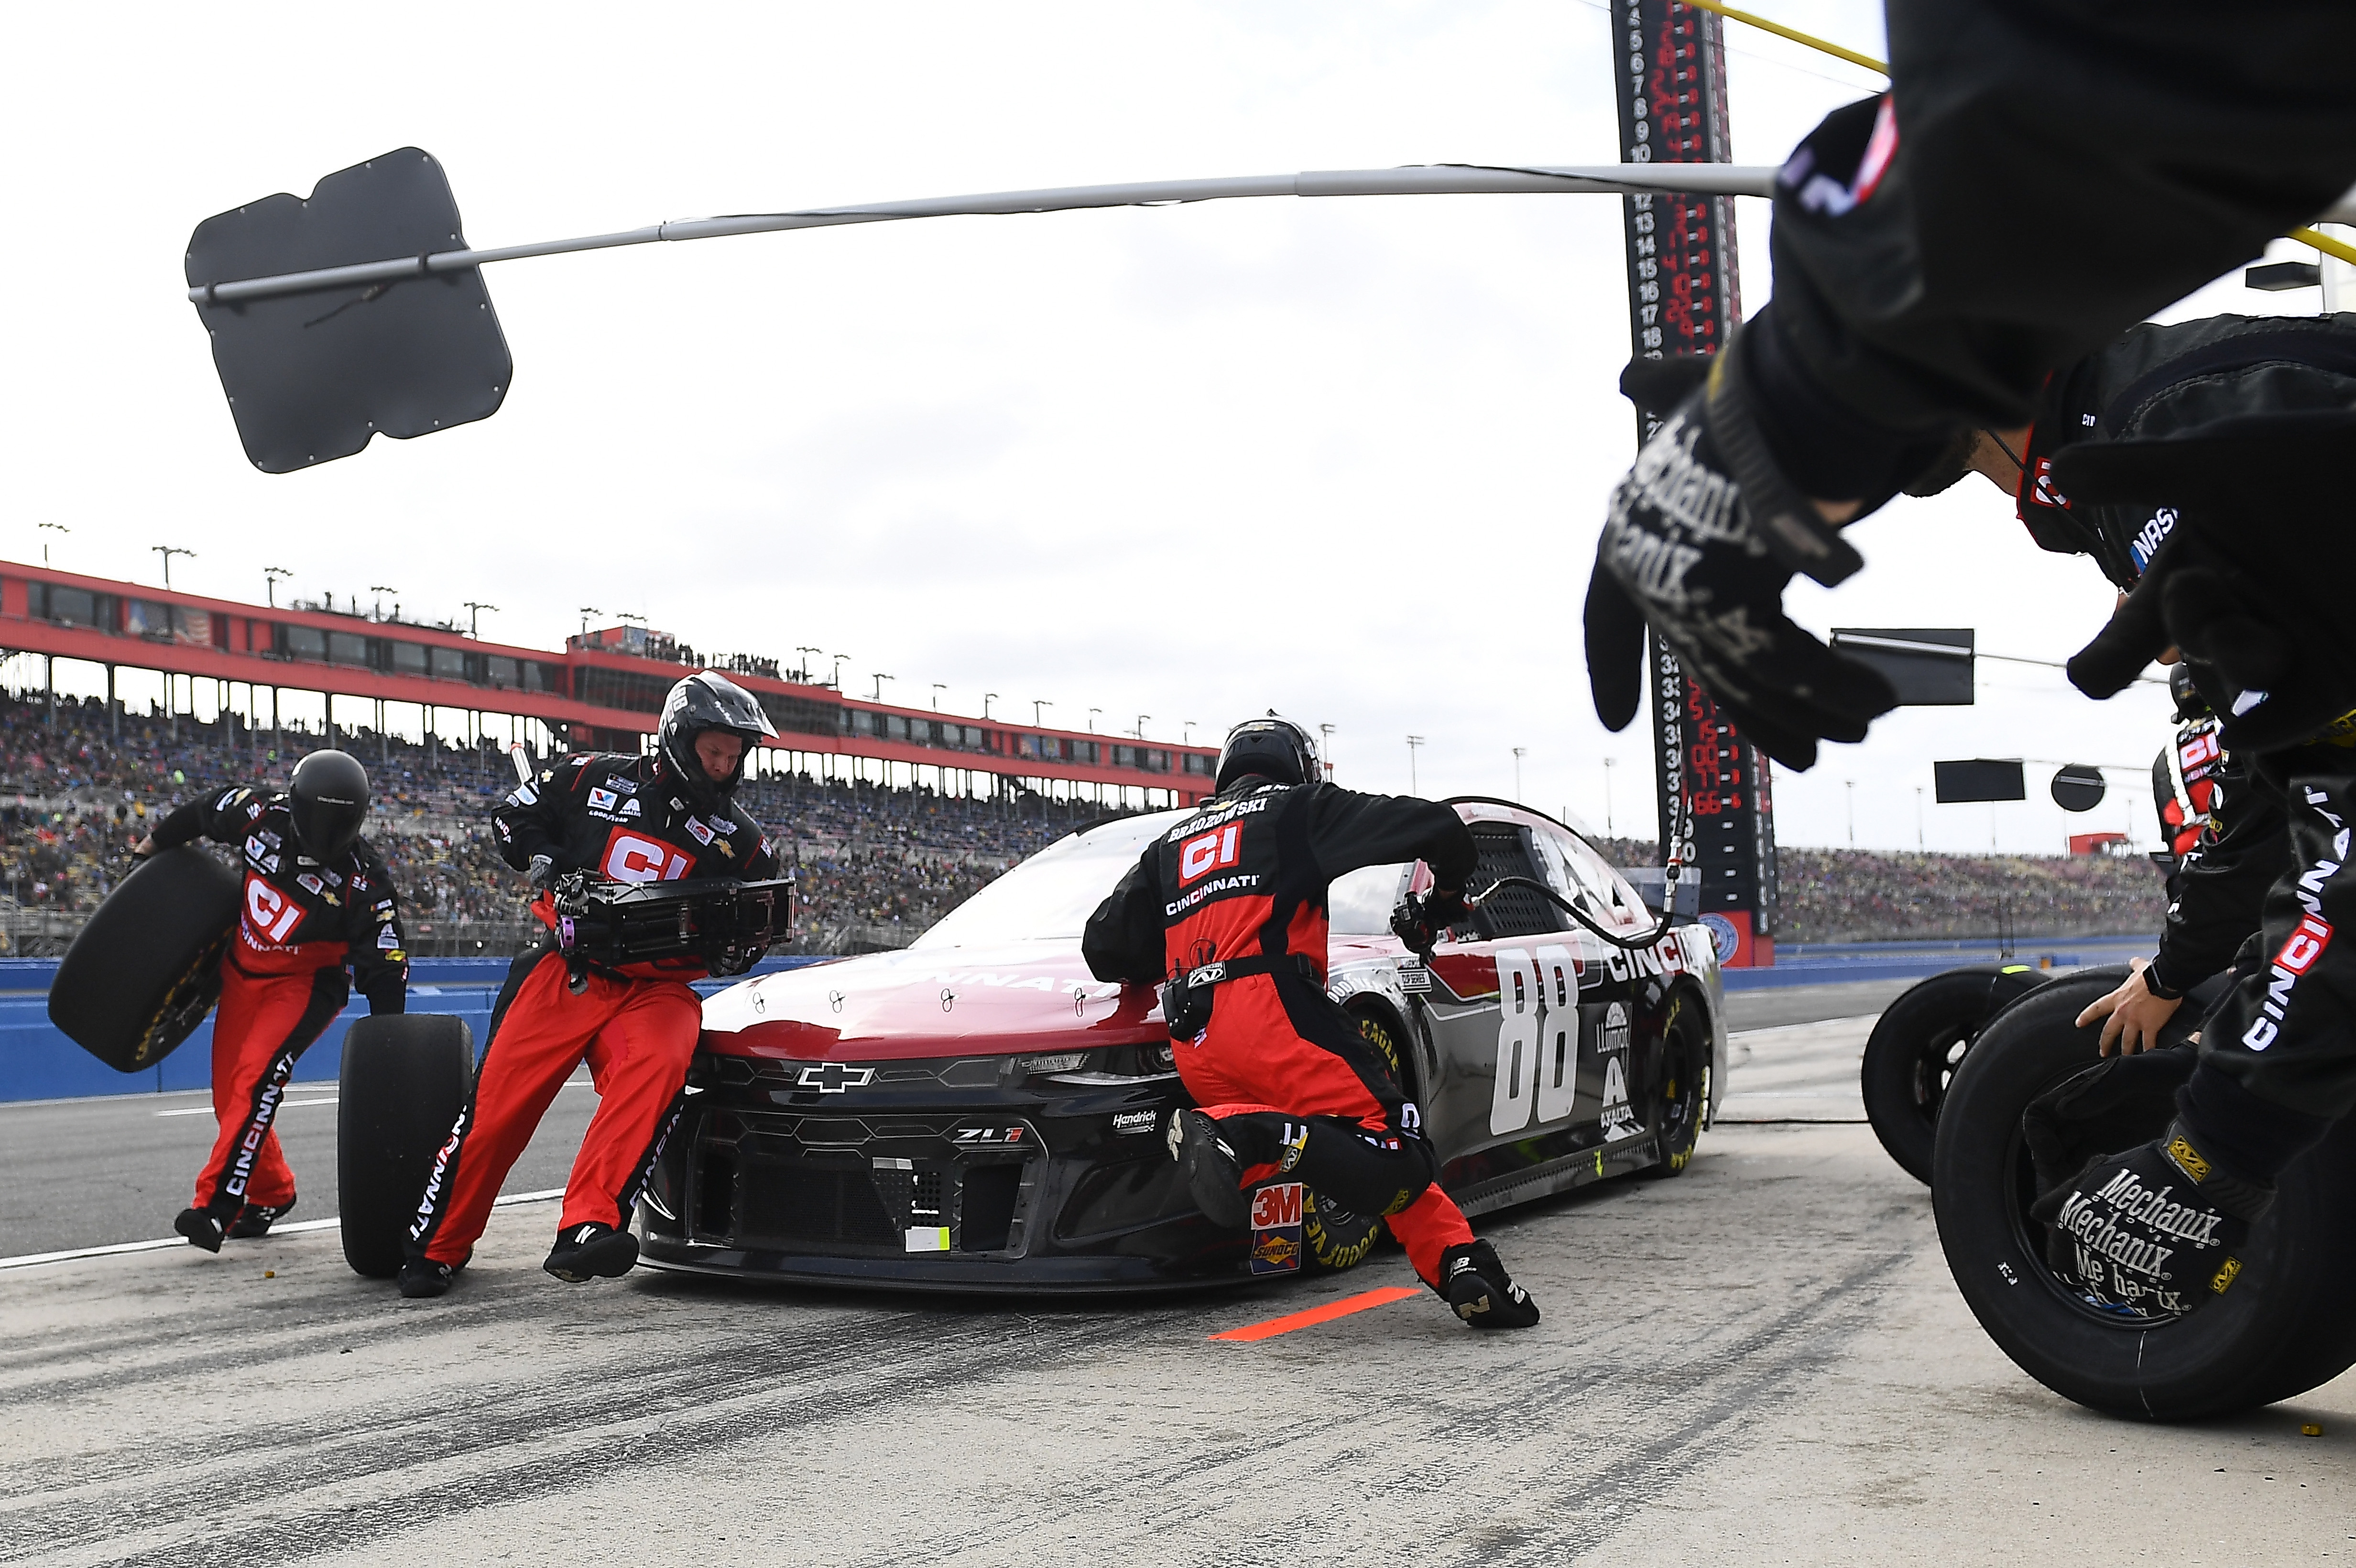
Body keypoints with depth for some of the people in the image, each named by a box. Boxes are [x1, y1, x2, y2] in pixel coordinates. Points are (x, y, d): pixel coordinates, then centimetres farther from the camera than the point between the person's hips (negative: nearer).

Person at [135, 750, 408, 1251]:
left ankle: (215, 1205, -26)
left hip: (304, 986, -5)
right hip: (242, 973, 5)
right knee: (229, 1089, 8)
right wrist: (152, 845, 21)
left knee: (257, 1077, -25)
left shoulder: (365, 881, -24)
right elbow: (203, 812, 7)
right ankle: (272, 1193, 27)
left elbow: (385, 966, -21)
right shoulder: (263, 814, -16)